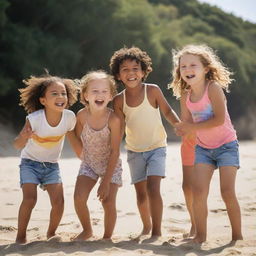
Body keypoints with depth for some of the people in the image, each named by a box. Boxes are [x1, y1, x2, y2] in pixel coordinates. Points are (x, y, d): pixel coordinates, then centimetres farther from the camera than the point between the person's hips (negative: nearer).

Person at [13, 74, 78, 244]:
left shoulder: (70, 117, -18)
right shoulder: (34, 119, -27)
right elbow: (17, 145, -23)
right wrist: (24, 137, -46)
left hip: (52, 165, 3)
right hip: (30, 163, -3)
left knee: (58, 201, -10)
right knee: (30, 199, -19)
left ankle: (51, 233, 15)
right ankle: (21, 235, 0)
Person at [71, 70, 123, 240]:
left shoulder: (113, 119, -25)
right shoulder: (82, 115, -16)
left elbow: (115, 152, -22)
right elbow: (77, 142, 2)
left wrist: (106, 182, -22)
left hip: (111, 166, -2)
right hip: (89, 164, 3)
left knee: (108, 202, -11)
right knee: (79, 197, -12)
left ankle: (107, 237, 13)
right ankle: (87, 230, 15)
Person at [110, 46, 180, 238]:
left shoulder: (153, 91, -11)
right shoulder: (119, 100, -6)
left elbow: (167, 111, -1)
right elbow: (119, 128, 0)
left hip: (156, 147, -3)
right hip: (134, 151, 3)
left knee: (153, 188, -18)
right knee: (141, 193, 10)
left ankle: (157, 231, -9)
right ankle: (146, 226, 33)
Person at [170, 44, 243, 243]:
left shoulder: (213, 88, -17)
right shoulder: (185, 96, -1)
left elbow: (220, 119, -24)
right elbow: (188, 123, 5)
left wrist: (193, 128, -21)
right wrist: (184, 129, -19)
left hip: (226, 145, -5)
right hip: (203, 148, 5)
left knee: (228, 193, -9)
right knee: (198, 191, -7)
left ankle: (237, 236, 5)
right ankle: (200, 235, 5)